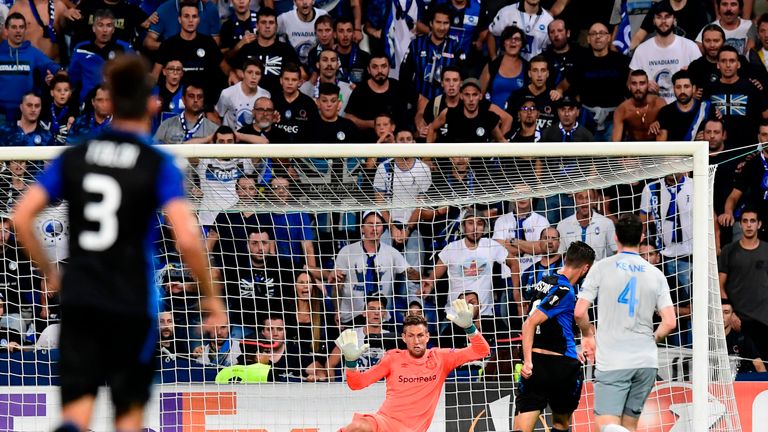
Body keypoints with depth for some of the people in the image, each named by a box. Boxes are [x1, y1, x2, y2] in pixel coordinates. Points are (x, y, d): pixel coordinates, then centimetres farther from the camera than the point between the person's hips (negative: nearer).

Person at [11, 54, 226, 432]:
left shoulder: (73, 158, 4)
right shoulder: (158, 166, -6)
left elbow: (21, 218, 2)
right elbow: (187, 240, -16)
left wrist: (48, 272, 15)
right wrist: (210, 295, -3)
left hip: (79, 301, 2)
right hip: (131, 305, -2)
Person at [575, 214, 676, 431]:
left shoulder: (601, 267, -2)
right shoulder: (655, 274, 6)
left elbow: (580, 312, -6)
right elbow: (669, 323, 1)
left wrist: (587, 336, 15)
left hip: (612, 362, -4)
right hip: (646, 361, 4)